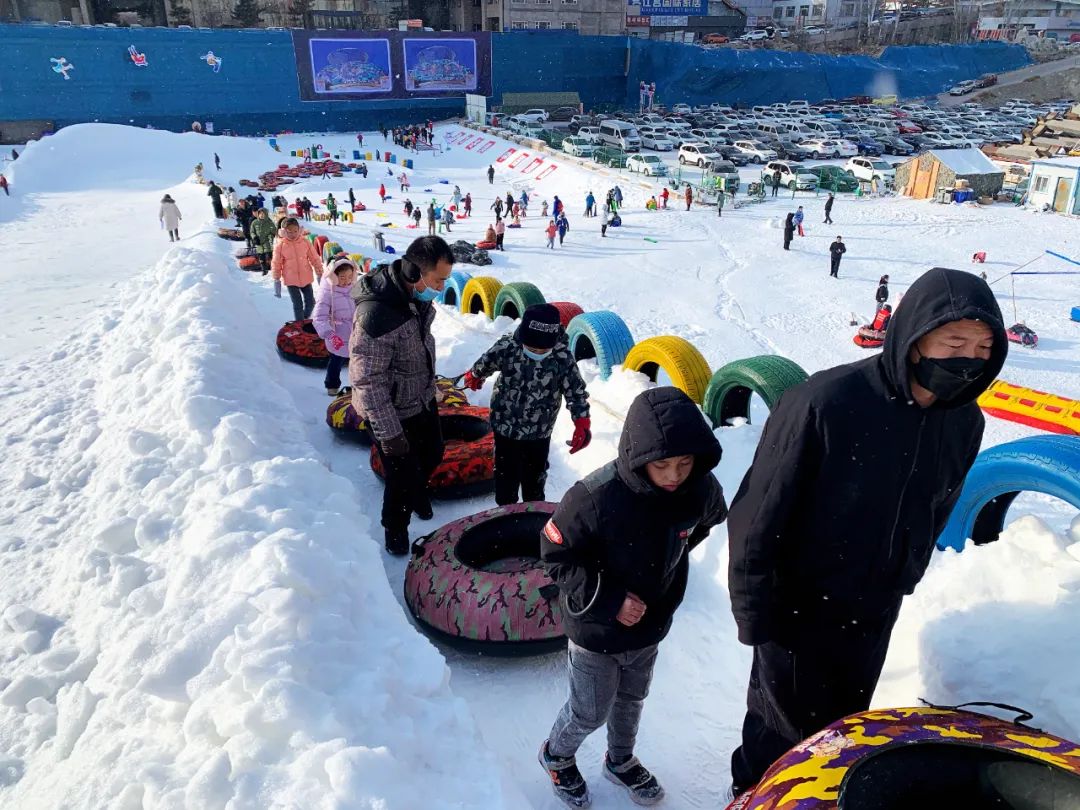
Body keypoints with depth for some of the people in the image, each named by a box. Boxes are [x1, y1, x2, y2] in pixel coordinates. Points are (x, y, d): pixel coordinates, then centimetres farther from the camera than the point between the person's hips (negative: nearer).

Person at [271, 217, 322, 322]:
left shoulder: (305, 242, -4)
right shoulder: (280, 245, -8)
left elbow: (315, 259, 2)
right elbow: (276, 264, -3)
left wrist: (320, 274, 4)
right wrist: (276, 281, -2)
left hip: (306, 278, 2)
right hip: (291, 280, -2)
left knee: (310, 302, 11)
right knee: (298, 305, -1)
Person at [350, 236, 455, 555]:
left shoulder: (417, 295, -9)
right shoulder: (377, 313, -35)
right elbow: (368, 381, -28)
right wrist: (389, 433, -22)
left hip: (423, 400, 8)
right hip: (392, 412, -7)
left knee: (432, 455, 26)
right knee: (403, 475, 8)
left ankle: (417, 490, 58)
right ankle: (395, 527, 37)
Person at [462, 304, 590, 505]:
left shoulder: (563, 358, -21)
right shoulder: (507, 347, -21)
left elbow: (576, 391, -11)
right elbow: (486, 362, 1)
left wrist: (582, 425, -18)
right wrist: (474, 377, 20)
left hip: (539, 432, 1)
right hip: (505, 427, 0)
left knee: (535, 475, 20)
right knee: (506, 473, 14)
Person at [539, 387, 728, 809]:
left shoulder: (701, 489, -19)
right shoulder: (596, 497, -34)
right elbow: (556, 555, -21)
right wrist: (609, 599, -25)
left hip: (652, 624, 5)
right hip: (596, 629, -4)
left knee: (631, 700, 26)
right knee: (590, 712, 14)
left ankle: (620, 761, 55)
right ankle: (556, 756, 46)